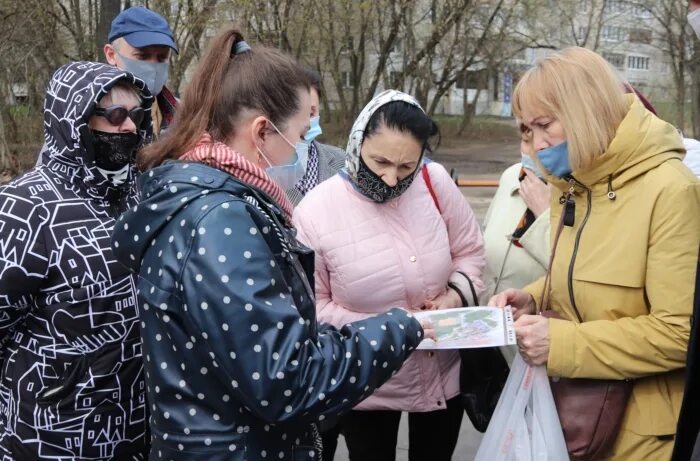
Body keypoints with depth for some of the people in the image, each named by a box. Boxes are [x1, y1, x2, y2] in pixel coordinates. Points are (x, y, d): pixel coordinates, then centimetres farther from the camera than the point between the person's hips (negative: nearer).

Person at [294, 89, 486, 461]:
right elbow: (312, 308, -13)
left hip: (443, 373, 3)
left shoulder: (435, 181, -14)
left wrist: (456, 294, -18)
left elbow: (470, 250, 0)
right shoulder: (314, 213, -21)